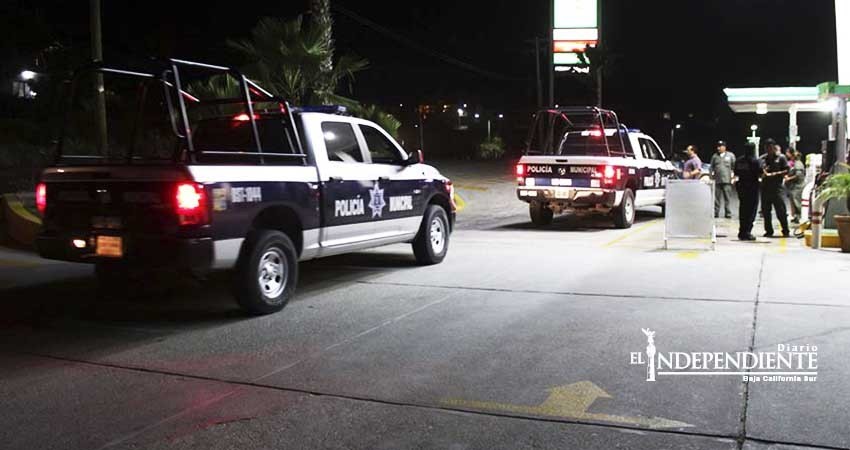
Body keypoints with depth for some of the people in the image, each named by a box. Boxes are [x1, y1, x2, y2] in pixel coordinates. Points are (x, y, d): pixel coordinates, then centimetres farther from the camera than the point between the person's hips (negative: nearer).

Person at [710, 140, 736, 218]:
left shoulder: (730, 155, 9)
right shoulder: (715, 156, 14)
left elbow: (734, 167, 8)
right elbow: (712, 167, 18)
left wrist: (733, 175, 0)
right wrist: (712, 175, 6)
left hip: (727, 180, -2)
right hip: (717, 180, 2)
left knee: (727, 198, -4)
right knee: (717, 198, 2)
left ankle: (728, 213, 0)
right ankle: (716, 213, 6)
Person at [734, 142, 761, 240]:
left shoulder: (738, 160, 4)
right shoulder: (756, 161, -11)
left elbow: (736, 174, 7)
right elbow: (760, 174, -12)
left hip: (741, 186, 5)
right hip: (752, 186, -5)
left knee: (742, 209, 13)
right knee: (751, 210, 0)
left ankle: (742, 232, 16)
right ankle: (746, 232, -5)